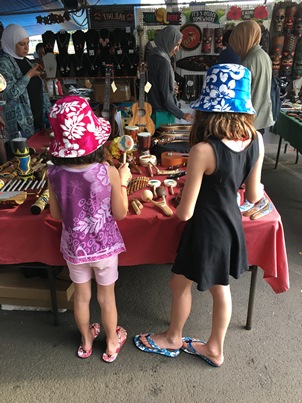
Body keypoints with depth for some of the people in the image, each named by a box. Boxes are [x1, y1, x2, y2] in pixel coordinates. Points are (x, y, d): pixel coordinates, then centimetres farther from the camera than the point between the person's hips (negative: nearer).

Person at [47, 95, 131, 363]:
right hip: (104, 245, -2)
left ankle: (86, 342, 49)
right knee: (106, 297, 21)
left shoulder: (54, 174, -16)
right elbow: (120, 214, -12)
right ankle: (112, 344, 44)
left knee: (81, 296, 24)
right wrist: (123, 182, -3)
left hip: (73, 246, 2)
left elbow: (56, 215, -3)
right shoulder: (109, 172, -24)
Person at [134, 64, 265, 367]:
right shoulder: (256, 140, -10)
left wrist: (177, 207, 1)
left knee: (181, 284, 20)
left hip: (206, 228, -6)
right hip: (232, 223, 7)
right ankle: (215, 348, 46)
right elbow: (254, 196, 1)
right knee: (221, 288, 23)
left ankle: (173, 339, 46)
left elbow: (185, 213, -22)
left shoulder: (203, 150, -29)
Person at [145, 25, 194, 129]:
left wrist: (172, 88, 8)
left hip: (152, 111, 9)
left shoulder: (151, 55, 9)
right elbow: (165, 97, -20)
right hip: (163, 115, -9)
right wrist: (181, 115, -13)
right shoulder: (163, 62, -19)